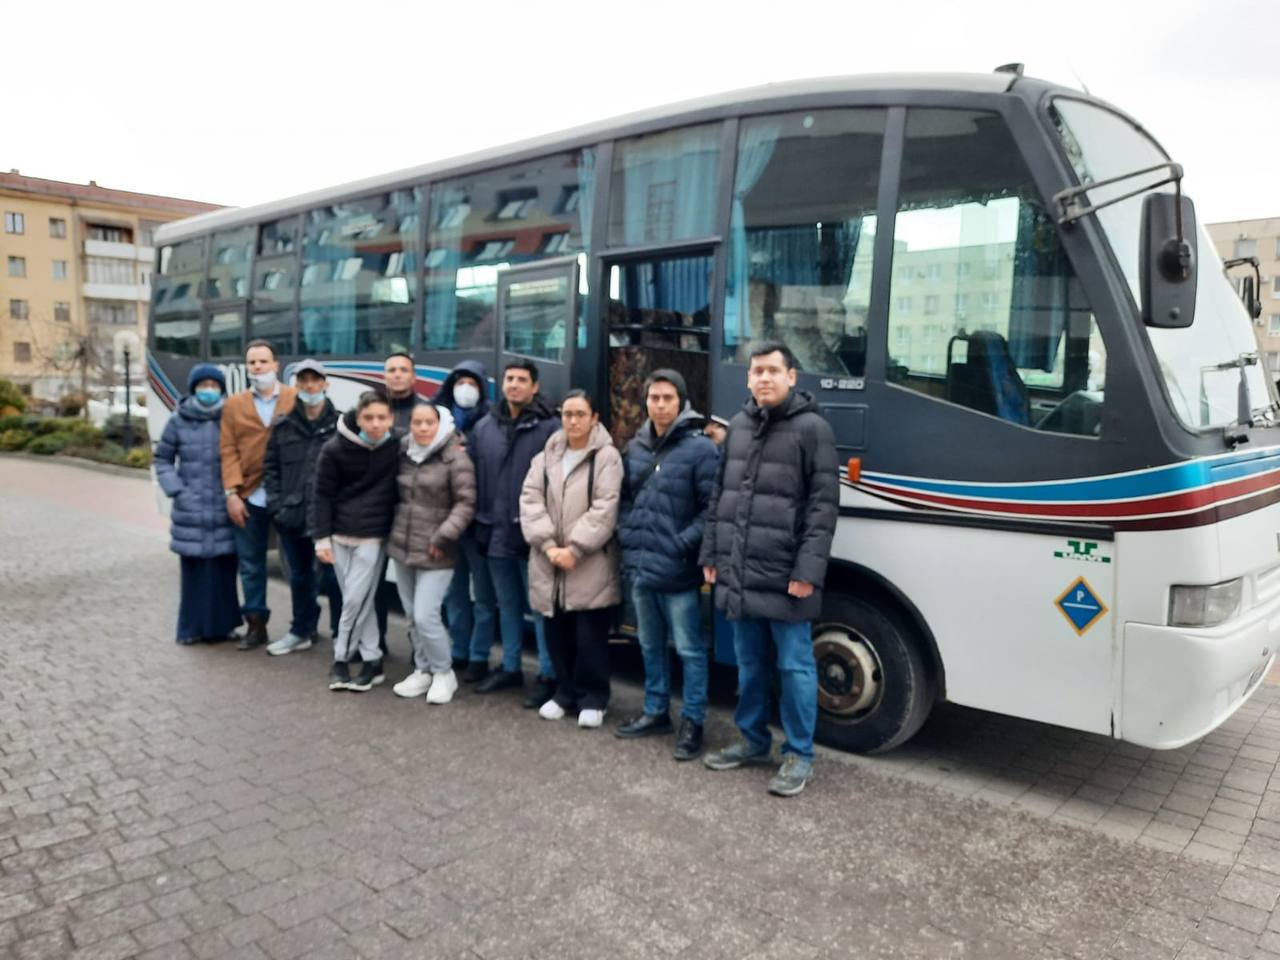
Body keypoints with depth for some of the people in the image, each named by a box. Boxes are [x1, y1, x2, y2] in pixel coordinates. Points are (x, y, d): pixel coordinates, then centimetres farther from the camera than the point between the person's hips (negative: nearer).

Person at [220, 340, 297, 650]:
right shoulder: (234, 404, 9)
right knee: (251, 563, 10)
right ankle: (256, 625, 22)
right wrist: (231, 493, -5)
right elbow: (228, 451, 4)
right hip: (250, 496, 3)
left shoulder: (297, 400, -1)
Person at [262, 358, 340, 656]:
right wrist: (277, 505, 1)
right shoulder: (283, 426, 8)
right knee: (300, 576, 18)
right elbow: (270, 467, 10)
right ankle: (302, 631, 34)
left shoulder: (340, 424, -3)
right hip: (291, 516, 4)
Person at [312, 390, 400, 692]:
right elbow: (323, 494, -3)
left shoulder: (396, 448, -7)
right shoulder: (335, 449, -7)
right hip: (340, 535, 1)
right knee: (357, 600, 6)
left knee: (356, 600, -4)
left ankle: (341, 660, 12)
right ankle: (372, 661, 16)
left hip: (373, 537, -1)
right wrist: (321, 537, -6)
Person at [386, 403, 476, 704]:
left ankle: (443, 673, 11)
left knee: (426, 616, -9)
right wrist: (394, 531, 10)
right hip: (401, 547, 6)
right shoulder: (404, 453, 9)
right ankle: (423, 670, 28)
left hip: (434, 552, -6)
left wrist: (443, 537, -18)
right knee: (412, 616, 13)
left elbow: (466, 503, -14)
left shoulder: (455, 457, -11)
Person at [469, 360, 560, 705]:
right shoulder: (484, 426, 9)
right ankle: (510, 668, 32)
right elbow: (477, 479, 11)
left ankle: (549, 676, 13)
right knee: (507, 605, 18)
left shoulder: (550, 427, -10)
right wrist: (481, 524, 8)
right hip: (496, 533, 6)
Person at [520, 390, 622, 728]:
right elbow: (530, 500, 2)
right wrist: (548, 545, -11)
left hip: (591, 564, -4)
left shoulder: (607, 456, -3)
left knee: (589, 636, -1)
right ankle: (566, 692, 29)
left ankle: (593, 698, 17)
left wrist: (574, 549, -16)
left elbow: (605, 509, -11)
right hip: (549, 563, 4)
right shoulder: (546, 456, 11)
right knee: (556, 633, 11)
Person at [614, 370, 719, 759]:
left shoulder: (700, 448, -10)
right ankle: (655, 712, 33)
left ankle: (692, 722, 15)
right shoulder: (635, 447, 11)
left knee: (690, 649, 3)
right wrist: (628, 537, 7)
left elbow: (713, 508, -14)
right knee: (650, 646, 19)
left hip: (678, 573, -7)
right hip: (638, 568, 7)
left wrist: (683, 544, -17)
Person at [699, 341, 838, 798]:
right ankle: (753, 739, 34)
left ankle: (799, 755, 19)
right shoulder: (739, 426, 12)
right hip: (738, 574, 6)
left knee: (794, 666, 5)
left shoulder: (812, 428, -6)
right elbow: (719, 494, 16)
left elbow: (824, 505, -11)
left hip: (785, 577, -6)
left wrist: (809, 570, -16)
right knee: (748, 663, 18)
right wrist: (711, 554, 13)